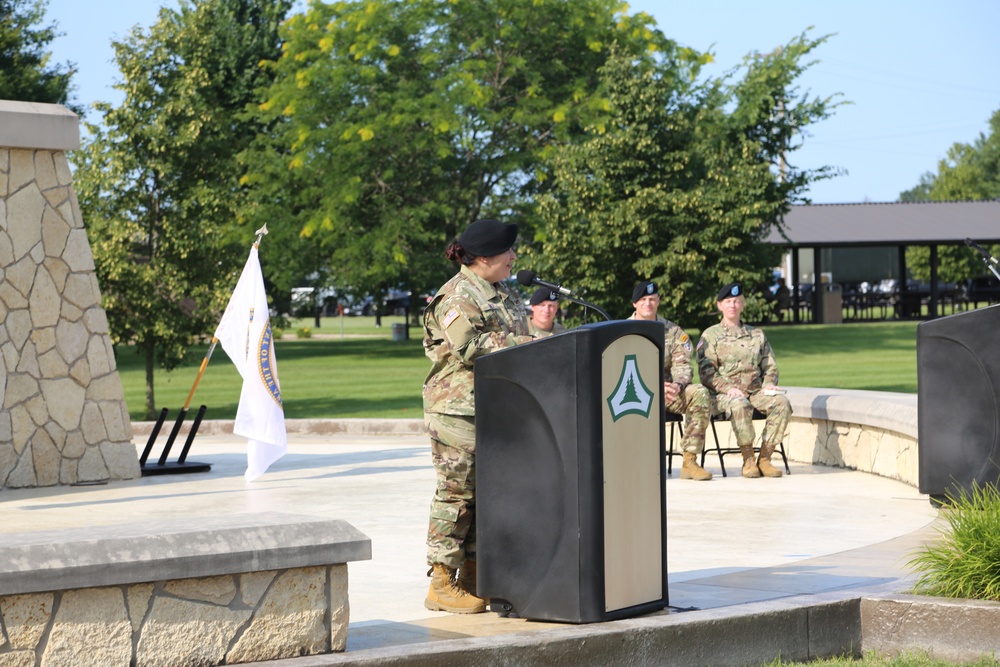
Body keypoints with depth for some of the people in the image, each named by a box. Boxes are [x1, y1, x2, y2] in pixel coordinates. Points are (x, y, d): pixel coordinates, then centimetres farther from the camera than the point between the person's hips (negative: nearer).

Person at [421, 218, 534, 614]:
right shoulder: (457, 295, -10)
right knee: (456, 491, -7)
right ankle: (442, 584, -2)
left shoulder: (502, 294, 20)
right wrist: (520, 344, -18)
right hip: (459, 407, -9)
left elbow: (516, 340, 26)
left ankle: (474, 578, 17)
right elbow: (470, 347, -20)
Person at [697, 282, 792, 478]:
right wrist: (728, 388, -17)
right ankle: (748, 460, -27)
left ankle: (764, 458, -23)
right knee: (740, 405, -39)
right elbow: (706, 373, -1)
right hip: (725, 394, -3)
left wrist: (769, 384, -2)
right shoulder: (710, 335, 10)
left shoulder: (756, 334, 21)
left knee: (781, 402, -28)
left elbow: (770, 367, 21)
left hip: (756, 391, 4)